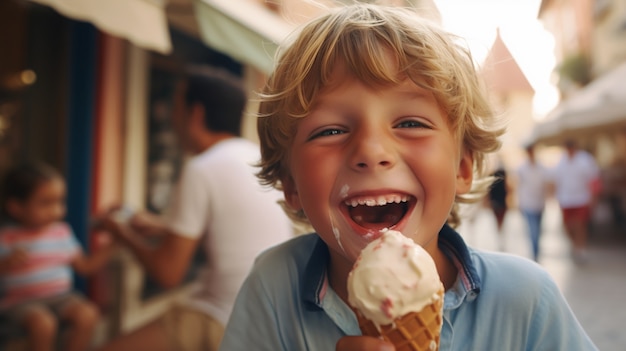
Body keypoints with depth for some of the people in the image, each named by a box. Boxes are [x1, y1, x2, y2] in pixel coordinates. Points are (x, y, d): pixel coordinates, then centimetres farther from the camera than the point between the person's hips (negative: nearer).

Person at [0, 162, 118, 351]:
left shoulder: (63, 232, 8)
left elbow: (85, 266, 12)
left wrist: (110, 246, 1)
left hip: (60, 297, 4)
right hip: (20, 301, -4)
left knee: (87, 314, -22)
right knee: (42, 322, -33)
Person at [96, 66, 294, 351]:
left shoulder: (202, 169, -16)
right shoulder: (262, 159, 6)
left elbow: (168, 274, -12)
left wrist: (125, 234, 6)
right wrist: (159, 226, 23)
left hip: (227, 324, -9)